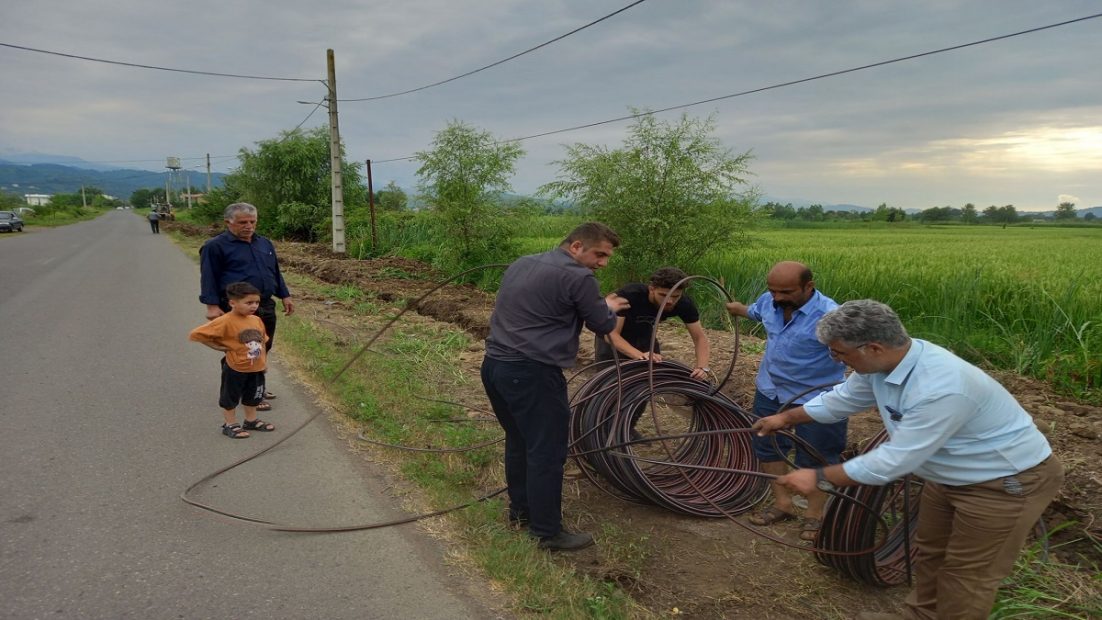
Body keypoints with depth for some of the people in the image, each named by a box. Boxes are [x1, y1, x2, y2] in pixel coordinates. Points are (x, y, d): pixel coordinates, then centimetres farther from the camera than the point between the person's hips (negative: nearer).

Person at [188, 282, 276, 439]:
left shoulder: (256, 320, -1)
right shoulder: (225, 321, -21)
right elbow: (195, 334, -21)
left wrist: (264, 360, 9)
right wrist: (217, 346, -16)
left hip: (257, 368, 6)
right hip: (235, 369, -6)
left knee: (253, 396, 20)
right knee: (230, 397, 11)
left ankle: (251, 420, 36)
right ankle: (230, 424, 24)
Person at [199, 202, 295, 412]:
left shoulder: (264, 243, 14)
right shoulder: (215, 246, -5)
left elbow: (275, 272, 21)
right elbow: (209, 277, -9)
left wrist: (285, 296, 18)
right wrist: (212, 305, -17)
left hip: (266, 306, 7)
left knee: (263, 350, 15)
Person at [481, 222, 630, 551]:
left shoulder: (521, 264, 15)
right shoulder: (578, 277, -10)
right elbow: (603, 324, -2)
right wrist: (610, 307, 21)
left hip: (495, 364, 9)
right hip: (532, 375, -9)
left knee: (518, 441, 22)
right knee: (546, 453, 3)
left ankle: (520, 509, 37)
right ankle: (547, 532, 14)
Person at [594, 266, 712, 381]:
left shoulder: (684, 303, -25)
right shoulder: (629, 296, -37)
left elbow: (700, 337, -21)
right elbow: (612, 333, -41)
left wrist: (702, 367, -40)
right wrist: (640, 355, -57)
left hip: (643, 333, 4)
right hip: (614, 335, -3)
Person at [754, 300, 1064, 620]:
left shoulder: (941, 388, -40)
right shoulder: (883, 361, -13)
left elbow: (894, 461, -33)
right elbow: (842, 400, 7)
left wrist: (819, 477, -25)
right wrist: (786, 418, 17)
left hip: (1009, 481, -8)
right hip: (952, 475, 9)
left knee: (966, 572, 6)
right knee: (929, 552, 22)